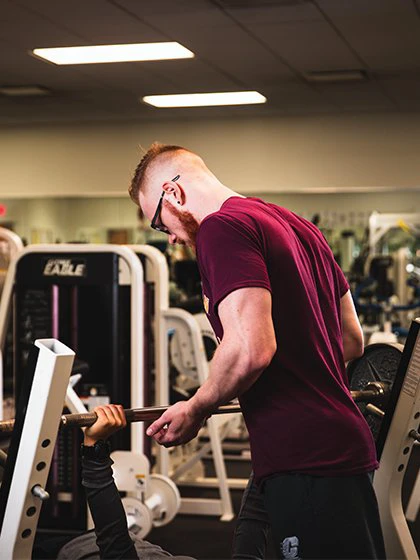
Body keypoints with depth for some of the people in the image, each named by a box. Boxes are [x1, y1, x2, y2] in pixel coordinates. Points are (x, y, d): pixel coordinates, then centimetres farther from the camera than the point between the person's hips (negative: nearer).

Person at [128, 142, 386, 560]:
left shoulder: (222, 228, -10)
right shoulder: (297, 226, 18)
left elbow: (251, 348, -22)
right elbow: (352, 340, 22)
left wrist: (194, 411, -7)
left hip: (304, 460, -10)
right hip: (345, 443, 10)